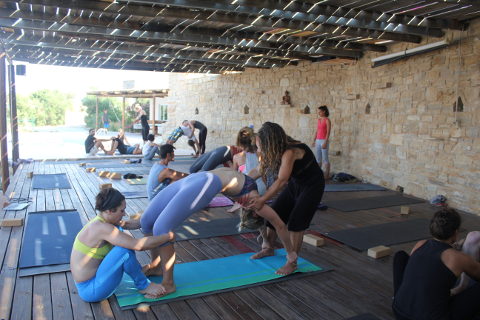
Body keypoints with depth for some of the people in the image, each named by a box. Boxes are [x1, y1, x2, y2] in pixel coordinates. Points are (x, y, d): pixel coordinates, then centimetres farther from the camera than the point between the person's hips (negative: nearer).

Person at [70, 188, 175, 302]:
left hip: (95, 275, 10)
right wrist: (168, 236, -21)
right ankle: (143, 285, -4)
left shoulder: (99, 221, 0)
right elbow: (139, 245, -32)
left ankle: (138, 270, 16)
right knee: (125, 249, -29)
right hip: (90, 290, -10)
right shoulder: (102, 228, -28)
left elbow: (128, 224, 14)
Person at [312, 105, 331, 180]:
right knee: (318, 159, 8)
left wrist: (325, 143, -20)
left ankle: (326, 175, 5)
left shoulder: (327, 120, -8)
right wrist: (314, 141, 13)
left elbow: (328, 132, -14)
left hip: (324, 141, -7)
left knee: (325, 159, -2)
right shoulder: (318, 120, 13)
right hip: (318, 141, 7)